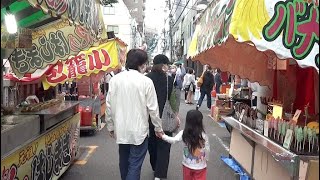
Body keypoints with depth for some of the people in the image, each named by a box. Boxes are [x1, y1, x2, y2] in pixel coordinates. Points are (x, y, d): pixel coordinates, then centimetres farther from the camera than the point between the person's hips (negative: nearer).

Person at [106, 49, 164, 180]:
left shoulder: (114, 79, -4)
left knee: (124, 161, 22)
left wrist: (110, 126, 12)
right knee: (135, 164, 5)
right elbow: (153, 108, -9)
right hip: (139, 130, -4)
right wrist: (158, 127, 5)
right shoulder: (146, 81, -14)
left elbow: (109, 106, 0)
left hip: (121, 129, 5)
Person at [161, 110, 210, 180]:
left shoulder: (183, 133, -16)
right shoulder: (203, 135, -16)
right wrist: (206, 159, 9)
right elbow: (207, 150, -9)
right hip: (200, 166, -2)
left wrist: (163, 136, -10)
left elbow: (173, 140, -22)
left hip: (187, 165, 2)